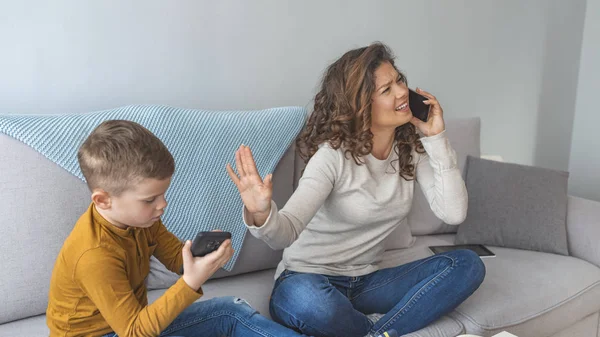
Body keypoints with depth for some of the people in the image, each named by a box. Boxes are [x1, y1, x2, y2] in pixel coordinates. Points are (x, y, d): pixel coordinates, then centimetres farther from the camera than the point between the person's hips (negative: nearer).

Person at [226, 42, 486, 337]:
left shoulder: (412, 148, -1)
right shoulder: (334, 155, -18)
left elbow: (453, 213, -11)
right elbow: (287, 230, -28)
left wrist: (437, 138, -14)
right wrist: (262, 215, -52)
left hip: (366, 282, 5)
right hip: (309, 279, -5)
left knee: (467, 264, -12)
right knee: (306, 300, -41)